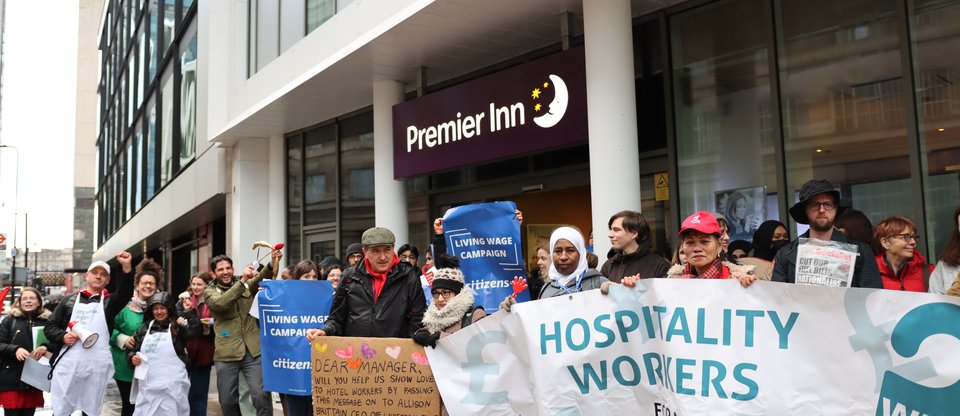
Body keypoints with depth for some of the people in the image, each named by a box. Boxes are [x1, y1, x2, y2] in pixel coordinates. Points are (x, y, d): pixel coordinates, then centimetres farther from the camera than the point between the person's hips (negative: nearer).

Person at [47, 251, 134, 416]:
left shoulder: (109, 302, 10)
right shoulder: (70, 301, 13)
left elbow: (126, 293, -12)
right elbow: (50, 327, 14)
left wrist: (127, 267, -28)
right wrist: (62, 336, -8)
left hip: (96, 367, 0)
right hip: (67, 364, 0)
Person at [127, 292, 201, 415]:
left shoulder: (177, 326, -1)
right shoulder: (145, 328, 11)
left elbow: (194, 332, -19)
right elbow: (132, 349, 18)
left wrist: (190, 312, -27)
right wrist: (132, 358, -2)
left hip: (172, 385, -4)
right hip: (148, 386, 4)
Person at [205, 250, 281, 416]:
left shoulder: (247, 284, 12)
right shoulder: (210, 292, 6)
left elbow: (261, 277, -9)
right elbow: (220, 303, -16)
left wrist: (272, 264, -29)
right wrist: (242, 281, -23)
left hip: (253, 351, 0)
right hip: (226, 354, 0)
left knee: (261, 395, -9)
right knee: (227, 400, 8)